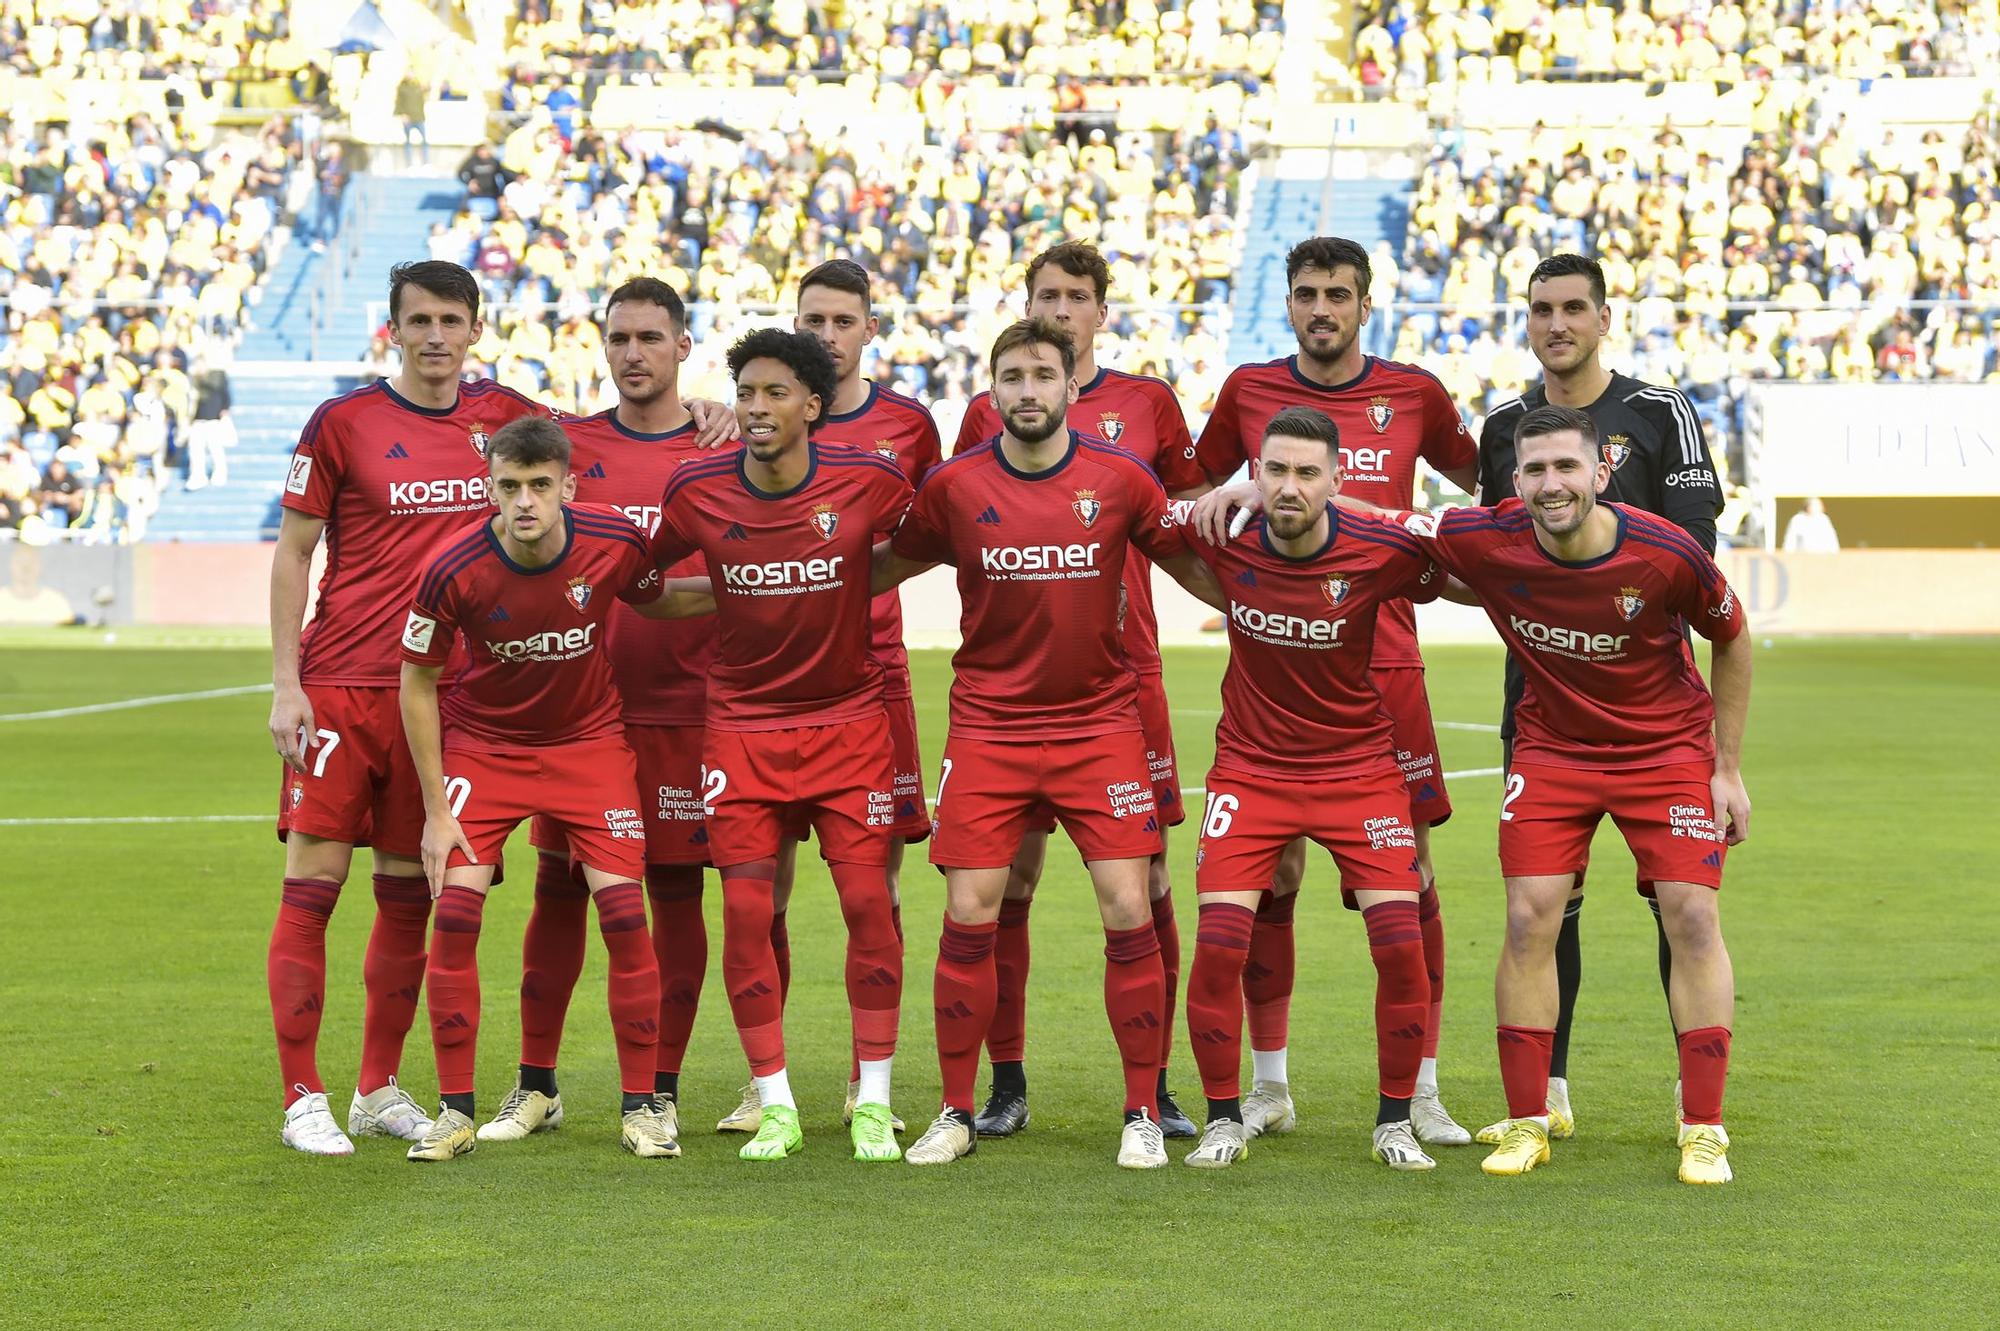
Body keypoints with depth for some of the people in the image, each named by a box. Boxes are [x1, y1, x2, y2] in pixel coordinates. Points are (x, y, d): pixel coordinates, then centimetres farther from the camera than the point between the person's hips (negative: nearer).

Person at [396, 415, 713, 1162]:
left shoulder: (613, 544, -19)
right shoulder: (452, 572, -23)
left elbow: (658, 601, 7)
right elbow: (418, 686, -9)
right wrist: (436, 810, -10)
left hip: (589, 741, 1)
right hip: (483, 743, -1)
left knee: (624, 911, -9)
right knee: (455, 915, -13)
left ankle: (640, 1106, 3)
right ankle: (455, 1112, -1)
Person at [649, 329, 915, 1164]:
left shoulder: (870, 482, -11)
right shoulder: (695, 491, -8)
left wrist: (858, 586, 5)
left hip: (849, 719, -1)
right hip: (742, 726, 1)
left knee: (867, 900, -5)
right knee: (746, 908, -5)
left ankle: (873, 1104, 6)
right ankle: (776, 1108, 6)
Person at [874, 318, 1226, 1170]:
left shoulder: (1119, 479, -2)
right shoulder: (955, 486, -1)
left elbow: (1196, 570, 10)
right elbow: (879, 572, 13)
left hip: (1100, 724, 0)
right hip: (988, 727, 0)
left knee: (1128, 913, -7)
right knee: (968, 917, -3)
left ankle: (1144, 1115, 5)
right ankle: (956, 1113, 10)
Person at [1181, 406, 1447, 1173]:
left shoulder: (1382, 552, -18)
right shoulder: (1224, 541, -14)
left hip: (1360, 767, -1)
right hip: (1250, 767, 1)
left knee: (1401, 944, -11)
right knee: (1218, 944, -12)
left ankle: (1395, 1123, 8)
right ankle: (1223, 1121, 5)